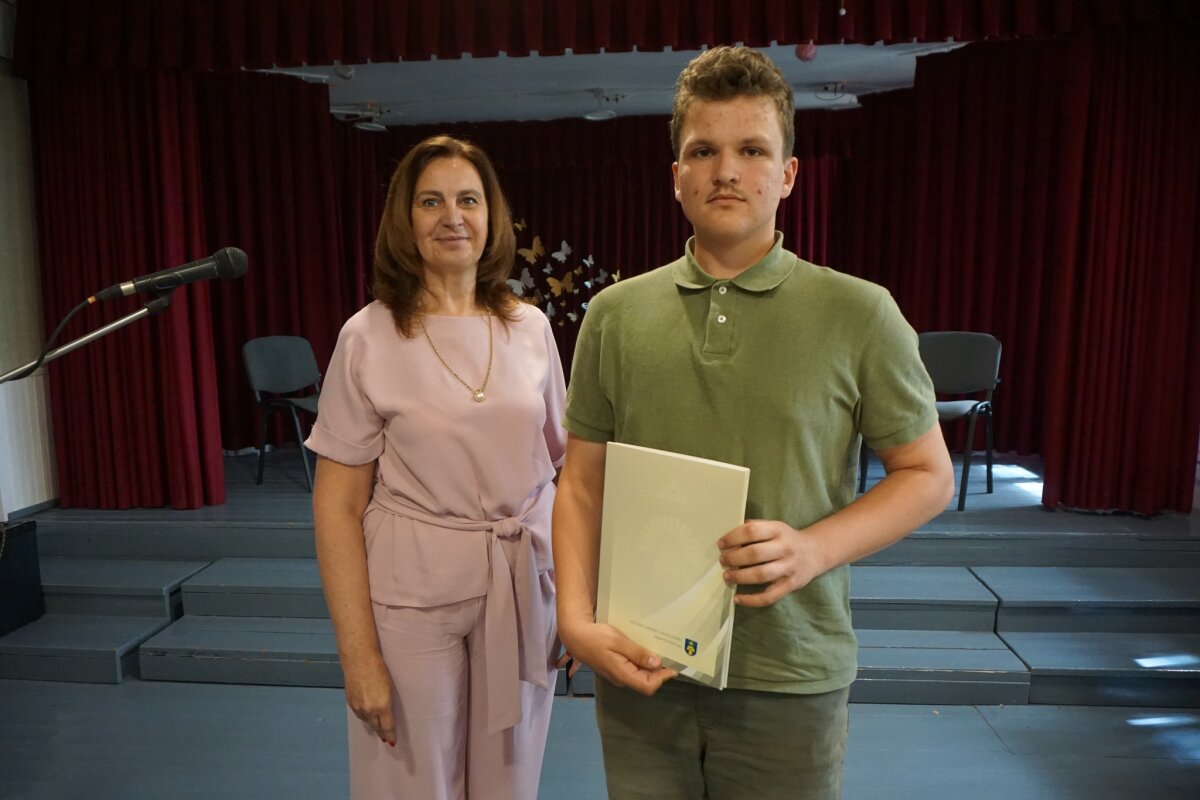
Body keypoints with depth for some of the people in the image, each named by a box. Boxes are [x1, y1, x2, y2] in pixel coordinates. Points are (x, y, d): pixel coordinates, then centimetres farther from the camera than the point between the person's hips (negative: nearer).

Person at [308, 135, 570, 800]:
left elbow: (565, 464, 8)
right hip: (413, 594, -2)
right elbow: (338, 504, -7)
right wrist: (359, 655, -11)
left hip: (524, 587, 3)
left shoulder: (530, 327, 1)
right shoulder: (369, 337, -8)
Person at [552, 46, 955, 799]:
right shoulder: (615, 314, 0)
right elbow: (582, 484, 3)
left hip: (791, 677, -1)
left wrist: (816, 547, -17)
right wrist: (577, 619, -9)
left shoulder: (859, 314, -6)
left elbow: (928, 475, 0)